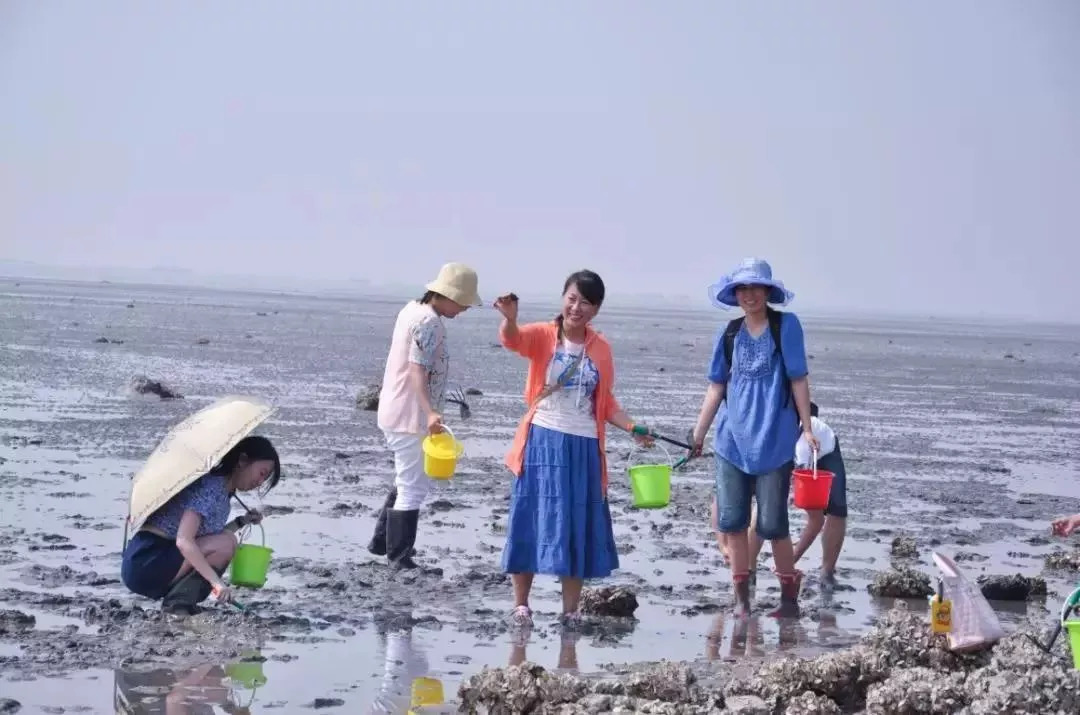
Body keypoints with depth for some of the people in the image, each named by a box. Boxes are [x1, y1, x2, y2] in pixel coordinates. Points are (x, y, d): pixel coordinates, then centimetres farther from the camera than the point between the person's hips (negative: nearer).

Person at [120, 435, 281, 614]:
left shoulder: (222, 491, 13)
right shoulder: (212, 487, -16)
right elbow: (184, 541, -27)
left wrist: (241, 522, 12)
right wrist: (216, 582, -31)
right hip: (144, 563, -10)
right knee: (226, 543, -17)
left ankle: (179, 600, 4)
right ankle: (178, 601, -14)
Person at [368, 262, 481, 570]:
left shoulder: (412, 309, 10)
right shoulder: (430, 322, -19)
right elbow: (417, 371, -29)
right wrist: (430, 412, -41)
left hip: (395, 411, 10)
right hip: (411, 417, -10)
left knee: (407, 481, 24)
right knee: (414, 489, -2)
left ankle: (382, 541, 31)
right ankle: (400, 557, 3)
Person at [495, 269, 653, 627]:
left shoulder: (601, 349, 6)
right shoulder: (542, 336, -4)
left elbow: (606, 403, 12)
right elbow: (512, 339, -26)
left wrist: (633, 428, -3)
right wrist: (510, 318, -48)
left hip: (583, 447, 3)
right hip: (542, 442, -3)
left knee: (578, 528, 5)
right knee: (532, 523, 1)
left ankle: (570, 608, 13)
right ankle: (521, 604, 10)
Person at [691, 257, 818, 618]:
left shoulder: (786, 326, -3)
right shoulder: (730, 334, 8)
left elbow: (798, 380, -3)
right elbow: (717, 386, 10)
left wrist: (807, 428, -5)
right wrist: (698, 433, 7)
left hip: (774, 441, -4)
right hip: (732, 440, 4)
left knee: (772, 524, -1)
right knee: (731, 520, 3)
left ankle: (789, 595, 14)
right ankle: (741, 597, 13)